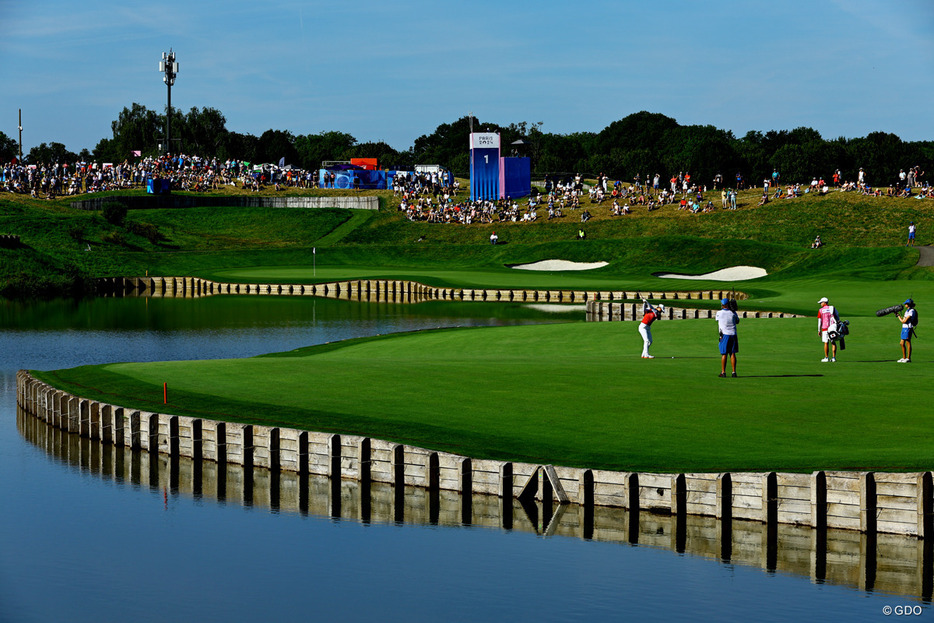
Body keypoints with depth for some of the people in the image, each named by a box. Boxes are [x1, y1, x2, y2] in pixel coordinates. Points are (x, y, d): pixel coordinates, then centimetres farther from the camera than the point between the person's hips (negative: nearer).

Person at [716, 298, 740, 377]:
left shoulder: (719, 313, -3)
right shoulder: (733, 313, 3)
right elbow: (737, 321, 20)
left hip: (724, 334, -2)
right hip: (733, 334, 2)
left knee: (724, 354, 1)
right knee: (732, 353, 6)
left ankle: (723, 372, -1)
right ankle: (734, 372, 2)